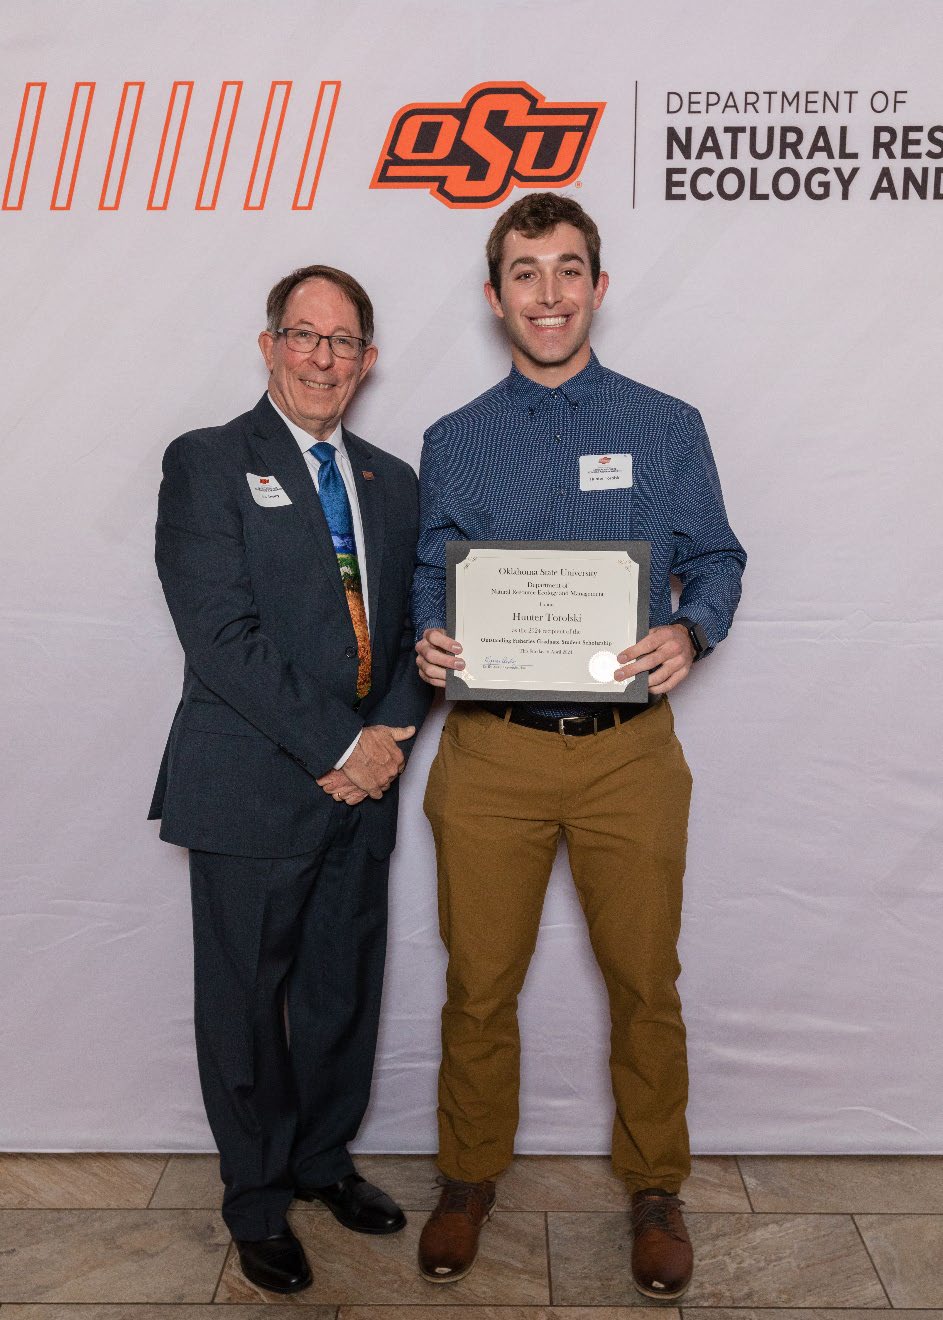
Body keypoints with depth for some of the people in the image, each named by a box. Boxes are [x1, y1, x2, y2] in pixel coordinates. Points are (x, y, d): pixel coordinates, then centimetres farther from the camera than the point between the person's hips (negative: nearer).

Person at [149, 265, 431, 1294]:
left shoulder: (391, 481, 14)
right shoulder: (207, 463, -4)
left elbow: (412, 626, 12)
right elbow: (222, 633, -14)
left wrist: (392, 732, -6)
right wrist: (336, 747, -15)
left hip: (361, 785, 5)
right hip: (253, 787, -5)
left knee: (344, 992, 16)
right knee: (246, 1003, 9)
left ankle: (323, 1158, 39)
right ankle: (258, 1202, 30)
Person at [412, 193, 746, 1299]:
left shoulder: (668, 429, 5)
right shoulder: (451, 442, 8)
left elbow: (716, 559, 6)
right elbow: (428, 578, 11)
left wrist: (691, 631, -15)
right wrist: (428, 642, -11)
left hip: (629, 751, 0)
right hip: (491, 753, 1)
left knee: (644, 981, 11)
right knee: (479, 984, 11)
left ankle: (654, 1190, 34)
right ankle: (469, 1180, 34)